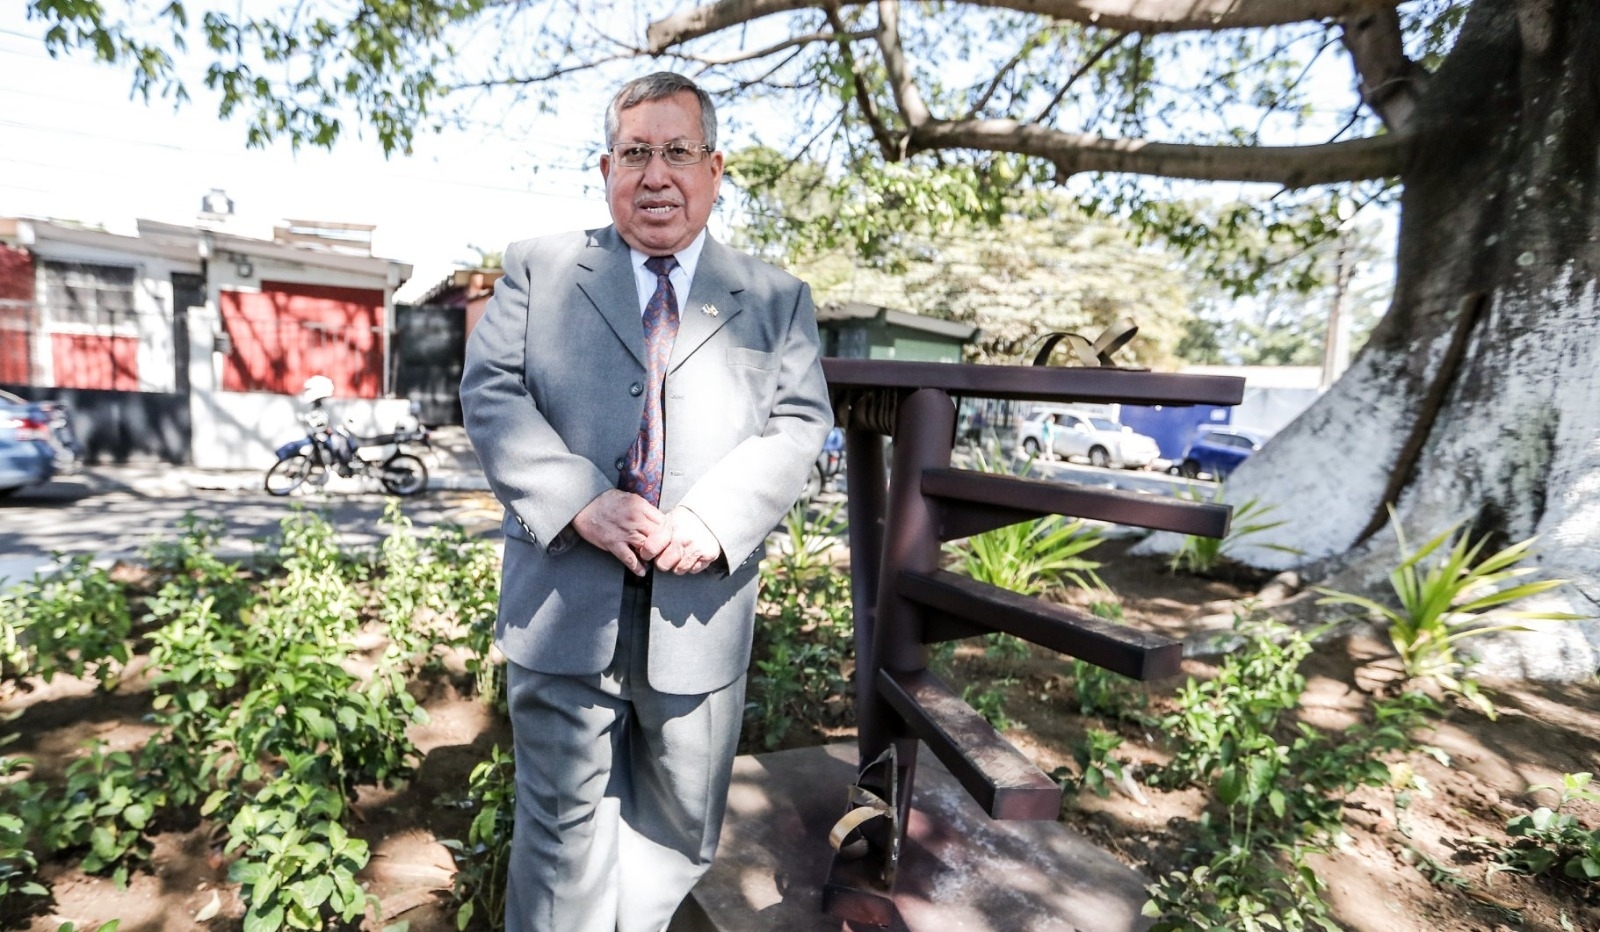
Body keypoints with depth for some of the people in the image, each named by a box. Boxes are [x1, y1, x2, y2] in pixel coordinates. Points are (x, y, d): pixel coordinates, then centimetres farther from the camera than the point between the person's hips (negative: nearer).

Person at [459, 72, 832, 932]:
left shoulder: (776, 298, 7)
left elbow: (798, 424, -2)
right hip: (564, 603, 0)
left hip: (700, 611, 2)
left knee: (681, 821, 19)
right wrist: (580, 501, -18)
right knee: (562, 821, 13)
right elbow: (490, 393, -2)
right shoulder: (537, 269, 8)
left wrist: (716, 518, -18)